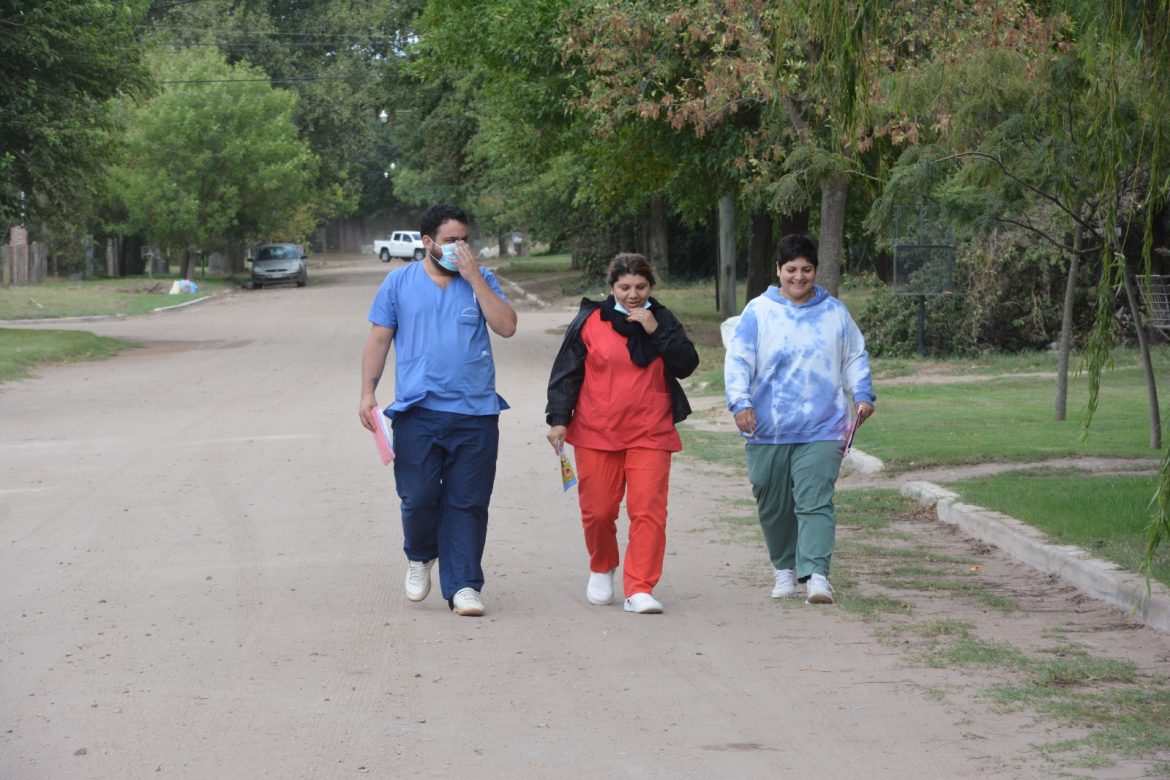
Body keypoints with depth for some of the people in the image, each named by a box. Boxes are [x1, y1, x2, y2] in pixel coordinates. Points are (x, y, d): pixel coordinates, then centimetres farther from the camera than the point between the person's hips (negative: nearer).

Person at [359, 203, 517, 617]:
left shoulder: (481, 280, 9)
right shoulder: (399, 283, 8)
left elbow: (506, 327, -5)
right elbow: (378, 340, 10)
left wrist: (474, 278, -8)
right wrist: (367, 394, 2)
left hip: (475, 412, 1)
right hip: (418, 412, -1)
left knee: (467, 503, 0)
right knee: (418, 497, -3)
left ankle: (463, 586, 5)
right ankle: (419, 557, 26)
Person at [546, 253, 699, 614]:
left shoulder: (662, 321, 9)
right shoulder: (590, 321, 3)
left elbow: (686, 365, -2)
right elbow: (566, 373, 5)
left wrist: (656, 330, -11)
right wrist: (558, 419, -2)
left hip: (650, 435, 0)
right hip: (596, 434, 0)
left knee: (648, 511, -10)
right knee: (598, 510, 5)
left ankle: (640, 590, -9)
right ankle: (601, 570, 33)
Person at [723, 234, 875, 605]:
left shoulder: (834, 312, 9)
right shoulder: (758, 311, 2)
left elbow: (854, 358, 18)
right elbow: (738, 361, -3)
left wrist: (862, 395, 3)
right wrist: (741, 401, -18)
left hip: (821, 431, 0)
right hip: (767, 431, 1)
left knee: (815, 502, -13)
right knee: (774, 506, 11)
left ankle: (816, 574, -19)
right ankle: (785, 568, 29)